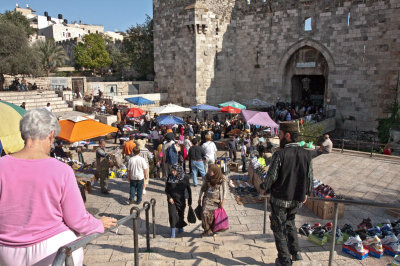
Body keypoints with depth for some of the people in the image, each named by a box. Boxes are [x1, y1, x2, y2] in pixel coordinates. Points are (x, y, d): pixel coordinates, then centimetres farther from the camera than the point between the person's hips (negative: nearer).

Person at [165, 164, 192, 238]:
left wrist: (189, 200, 3)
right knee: (172, 214, -10)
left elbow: (188, 189, 1)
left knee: (181, 214, 14)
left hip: (181, 199, 0)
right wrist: (169, 197, -10)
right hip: (172, 199, 0)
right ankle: (173, 232, -1)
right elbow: (166, 189, 2)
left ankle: (180, 227, 40)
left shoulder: (185, 178, -10)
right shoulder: (170, 177, -7)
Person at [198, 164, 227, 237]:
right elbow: (203, 188, 9)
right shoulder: (207, 177, -3)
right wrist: (199, 198, 12)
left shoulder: (221, 179, -11)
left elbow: (224, 190, -3)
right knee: (205, 213, -14)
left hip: (216, 200, -2)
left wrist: (223, 201, -4)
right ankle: (207, 229, 4)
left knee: (214, 215, -1)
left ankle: (213, 229, 22)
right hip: (207, 199, 2)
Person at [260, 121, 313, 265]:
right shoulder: (306, 154, -4)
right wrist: (306, 193, 20)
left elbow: (271, 177, -16)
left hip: (280, 199, -5)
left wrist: (263, 187, 3)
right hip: (297, 199, 6)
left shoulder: (280, 154, -21)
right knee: (290, 223, 28)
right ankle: (295, 252, 28)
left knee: (279, 228, 11)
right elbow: (310, 177, 5)